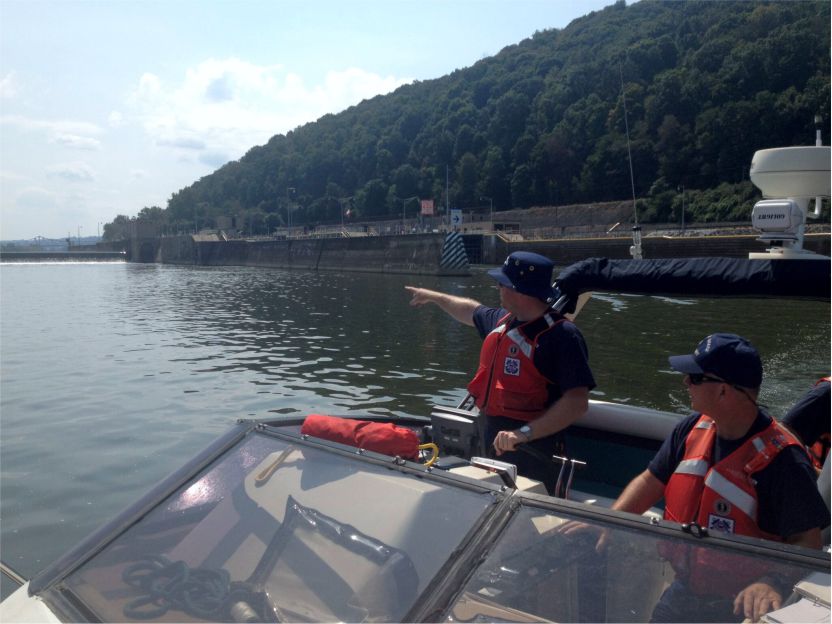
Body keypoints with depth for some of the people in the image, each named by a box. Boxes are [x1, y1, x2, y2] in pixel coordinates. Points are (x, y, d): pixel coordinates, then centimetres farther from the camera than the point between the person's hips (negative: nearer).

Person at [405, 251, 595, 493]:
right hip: (493, 446, 8)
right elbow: (471, 311, 29)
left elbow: (577, 401, -25)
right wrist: (432, 296, 40)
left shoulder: (562, 335, -19)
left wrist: (525, 433, -32)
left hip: (532, 454, -7)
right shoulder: (501, 320, 6)